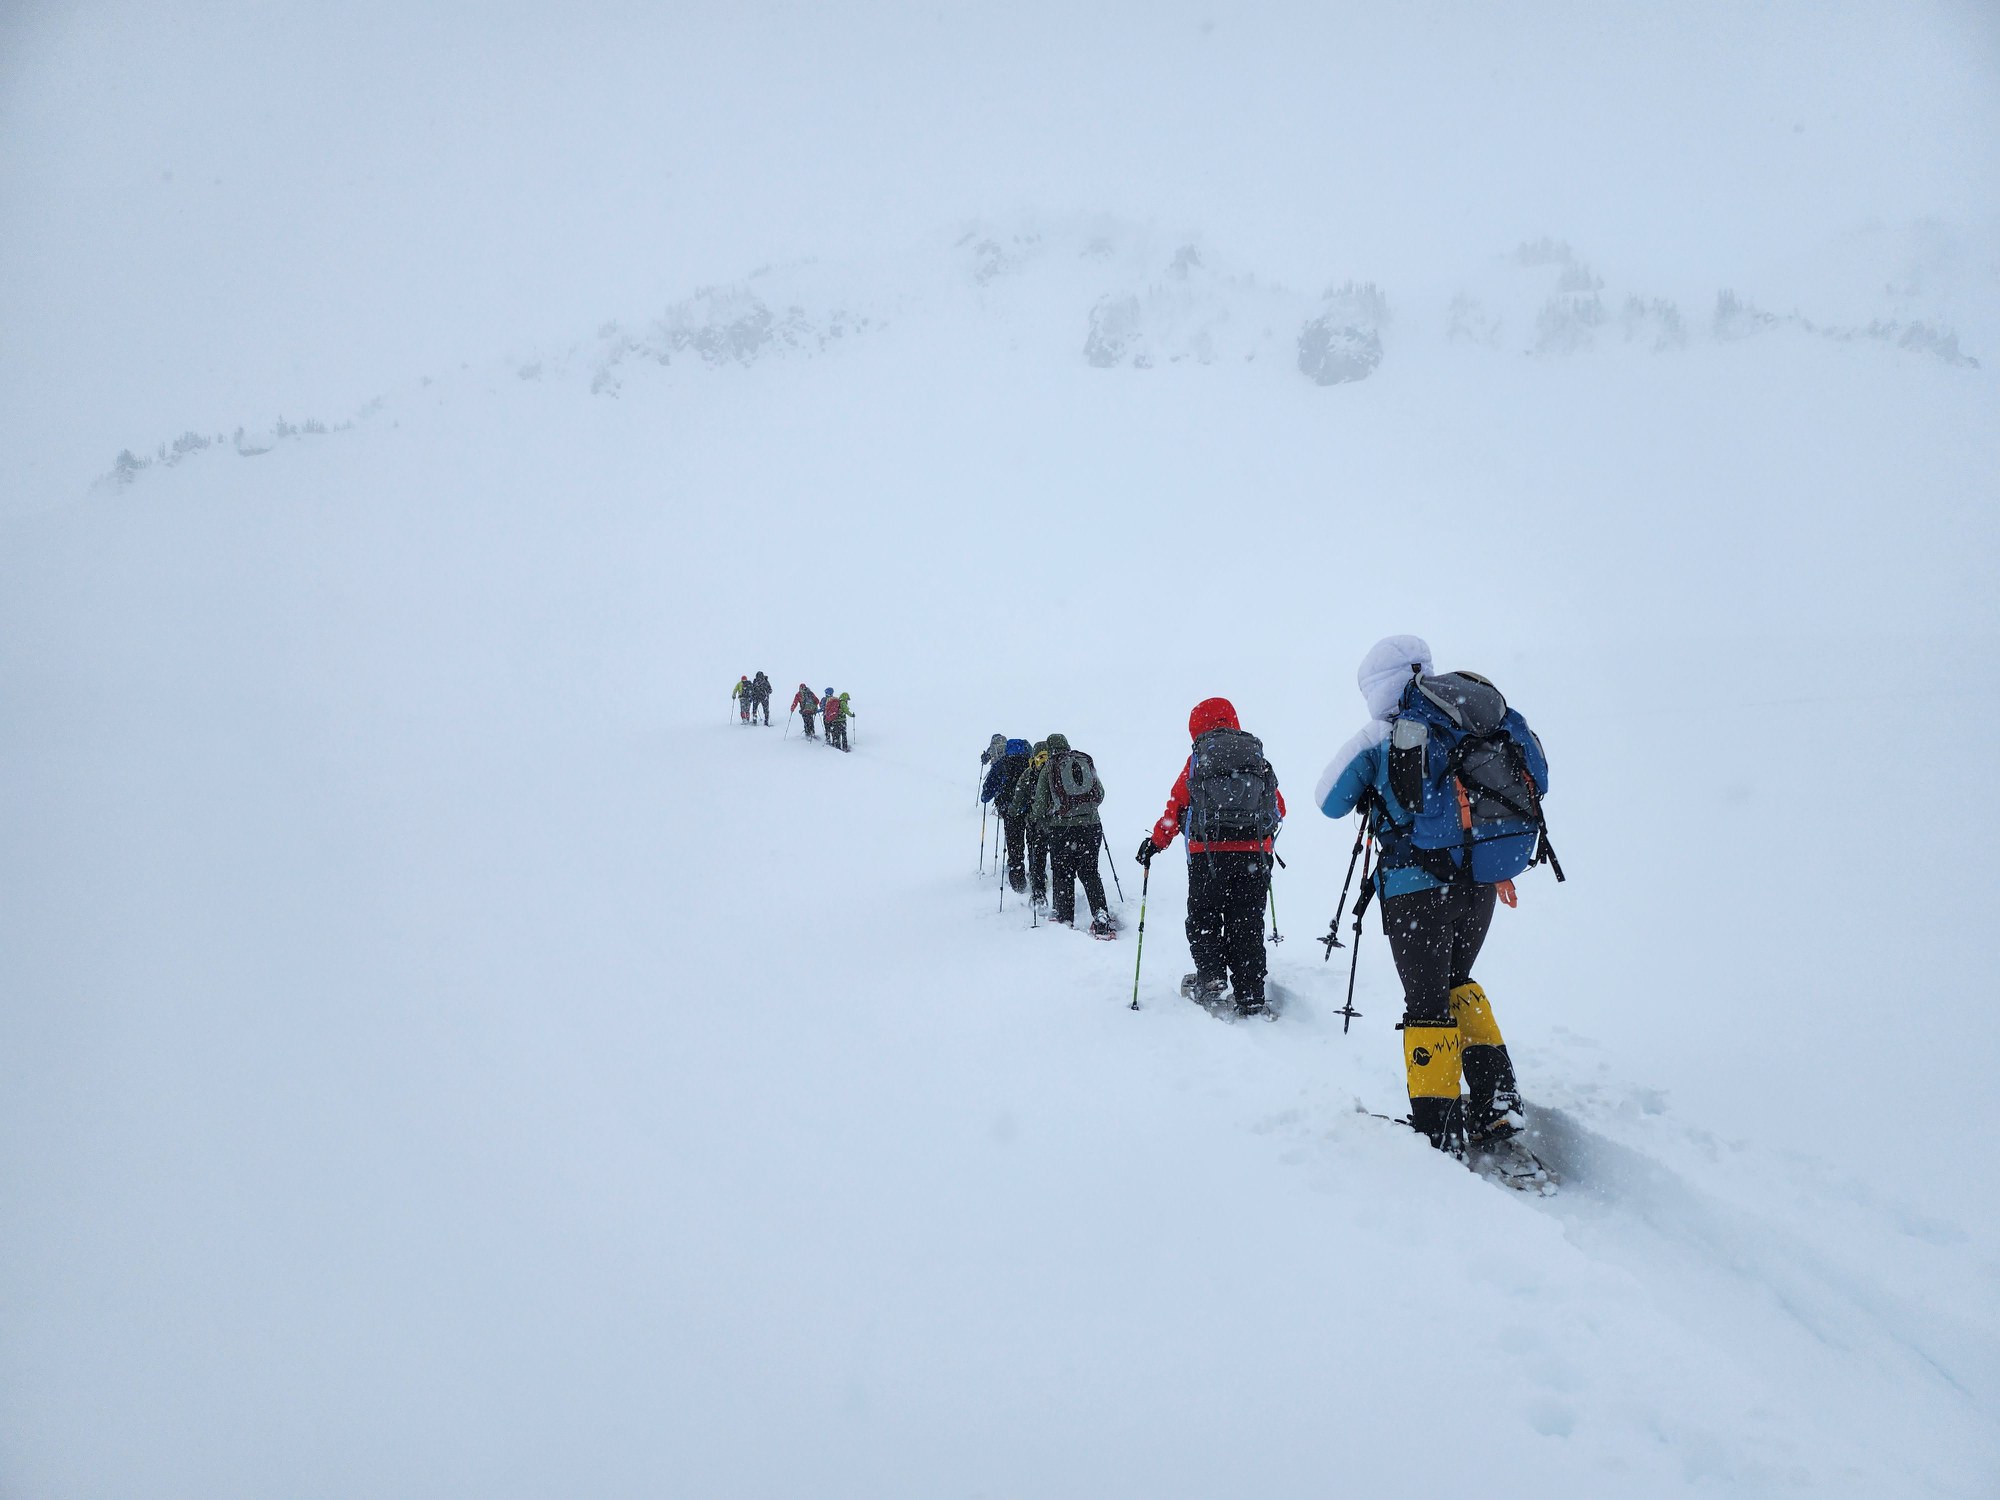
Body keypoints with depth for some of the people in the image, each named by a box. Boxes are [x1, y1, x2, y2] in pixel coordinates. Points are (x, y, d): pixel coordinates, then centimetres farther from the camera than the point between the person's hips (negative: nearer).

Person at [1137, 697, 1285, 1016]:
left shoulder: (1198, 758, 2)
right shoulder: (1258, 758, 10)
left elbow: (1177, 807, 1)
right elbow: (1278, 808, 16)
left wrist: (1155, 842, 13)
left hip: (1207, 855, -2)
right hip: (1254, 857, 2)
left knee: (1203, 919, 13)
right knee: (1247, 927, 7)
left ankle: (1210, 975, -7)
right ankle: (1250, 998, 3)